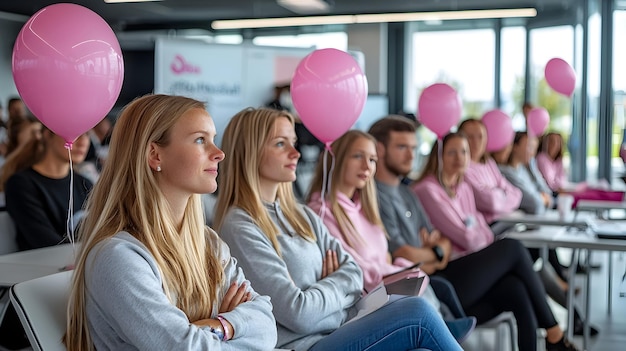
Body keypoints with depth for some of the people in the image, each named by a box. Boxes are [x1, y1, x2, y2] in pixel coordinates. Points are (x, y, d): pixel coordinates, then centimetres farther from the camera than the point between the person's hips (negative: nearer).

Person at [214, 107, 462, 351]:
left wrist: (326, 287, -7)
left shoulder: (302, 215, 14)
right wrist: (338, 286, 0)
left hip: (346, 330, 7)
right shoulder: (239, 226, -11)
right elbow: (298, 313, -16)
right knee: (417, 312, -19)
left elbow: (353, 271, 12)